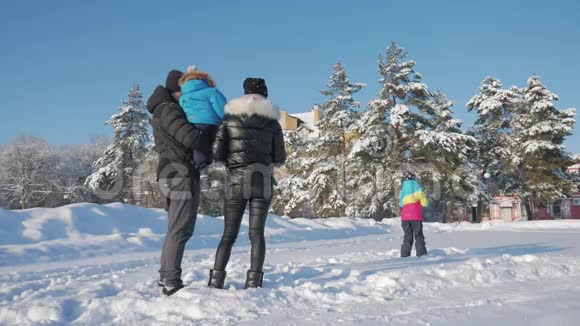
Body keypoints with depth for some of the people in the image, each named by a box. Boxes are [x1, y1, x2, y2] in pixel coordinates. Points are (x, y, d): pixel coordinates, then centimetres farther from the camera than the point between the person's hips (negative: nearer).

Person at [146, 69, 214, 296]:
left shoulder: (164, 111, 23)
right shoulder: (168, 110, -10)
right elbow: (190, 137, -22)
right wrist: (218, 147, -9)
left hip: (171, 174, 10)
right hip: (181, 174, -10)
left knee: (177, 228, 15)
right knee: (181, 229, -9)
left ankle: (166, 277, 20)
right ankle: (172, 283, -8)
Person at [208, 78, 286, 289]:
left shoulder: (230, 117, 2)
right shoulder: (272, 122, 5)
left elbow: (216, 153, -3)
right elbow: (280, 158, 5)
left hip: (236, 180, 0)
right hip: (263, 181, 0)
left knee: (229, 234, 8)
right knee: (257, 233, 3)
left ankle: (216, 281, 1)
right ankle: (253, 282, -5)